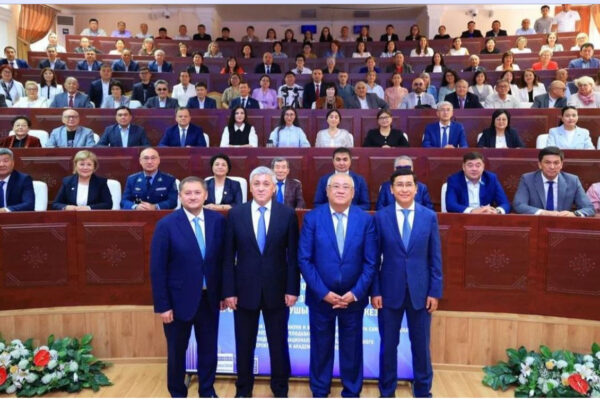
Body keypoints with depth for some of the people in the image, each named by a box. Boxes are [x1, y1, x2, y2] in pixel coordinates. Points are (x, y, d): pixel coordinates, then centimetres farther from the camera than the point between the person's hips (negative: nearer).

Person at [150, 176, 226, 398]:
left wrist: (224, 293, 3)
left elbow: (223, 259, 3)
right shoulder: (166, 225, -12)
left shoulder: (218, 220, -3)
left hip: (209, 298, 3)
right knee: (177, 352, 15)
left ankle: (207, 391, 36)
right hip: (179, 299, -2)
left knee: (209, 349, 15)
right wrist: (162, 305, -12)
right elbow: (157, 269, -11)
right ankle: (178, 393, 37)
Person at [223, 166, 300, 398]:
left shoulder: (287, 214, -3)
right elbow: (228, 257, -1)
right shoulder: (235, 214, -1)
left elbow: (293, 255, -1)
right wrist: (229, 291, -4)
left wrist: (292, 289, -5)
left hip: (276, 290, 0)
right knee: (244, 345, 13)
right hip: (245, 289, 1)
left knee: (278, 344, 12)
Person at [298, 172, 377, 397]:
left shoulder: (365, 220, -3)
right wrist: (323, 292, -13)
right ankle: (319, 392, 33)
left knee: (352, 348, 14)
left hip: (353, 297, 1)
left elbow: (370, 262, -3)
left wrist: (356, 293, -11)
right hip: (321, 297, -1)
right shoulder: (312, 218, -6)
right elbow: (304, 259, -8)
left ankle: (352, 392, 33)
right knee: (321, 347, 14)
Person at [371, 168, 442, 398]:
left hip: (420, 291, 1)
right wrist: (375, 291, -5)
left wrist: (435, 291, -2)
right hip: (390, 291, -1)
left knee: (421, 345, 13)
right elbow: (374, 258, -1)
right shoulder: (380, 217, -3)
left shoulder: (429, 217, 0)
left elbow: (435, 258, 1)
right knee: (388, 345, 11)